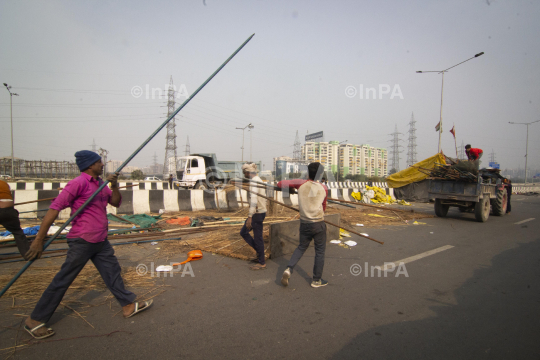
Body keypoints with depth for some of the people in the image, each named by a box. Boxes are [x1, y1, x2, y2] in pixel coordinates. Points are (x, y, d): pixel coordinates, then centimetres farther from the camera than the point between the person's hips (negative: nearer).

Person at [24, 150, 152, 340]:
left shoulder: (100, 183, 10)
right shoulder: (79, 183, -16)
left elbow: (116, 202, 11)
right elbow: (55, 208, -19)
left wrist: (114, 186, -8)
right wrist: (39, 239, -21)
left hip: (101, 241, 8)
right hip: (82, 241, -8)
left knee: (113, 272, 13)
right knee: (63, 280, 3)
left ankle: (128, 306, 23)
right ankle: (35, 320, 21)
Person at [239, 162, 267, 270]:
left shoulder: (254, 182, -17)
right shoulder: (258, 180, 14)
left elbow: (254, 200, -27)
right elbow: (263, 198, 19)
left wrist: (250, 217, -28)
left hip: (257, 213, -10)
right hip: (260, 212, 10)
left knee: (258, 237, 1)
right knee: (243, 232, 16)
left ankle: (262, 263, 15)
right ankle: (259, 253, 22)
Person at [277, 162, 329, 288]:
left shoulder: (301, 184, -6)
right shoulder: (323, 188, -2)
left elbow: (280, 184, -6)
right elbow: (323, 208, 9)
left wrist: (290, 187, 13)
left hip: (304, 223, 2)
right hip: (318, 223, -2)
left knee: (301, 247, 21)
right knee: (320, 252, 12)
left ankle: (288, 269, 5)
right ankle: (316, 280, 21)